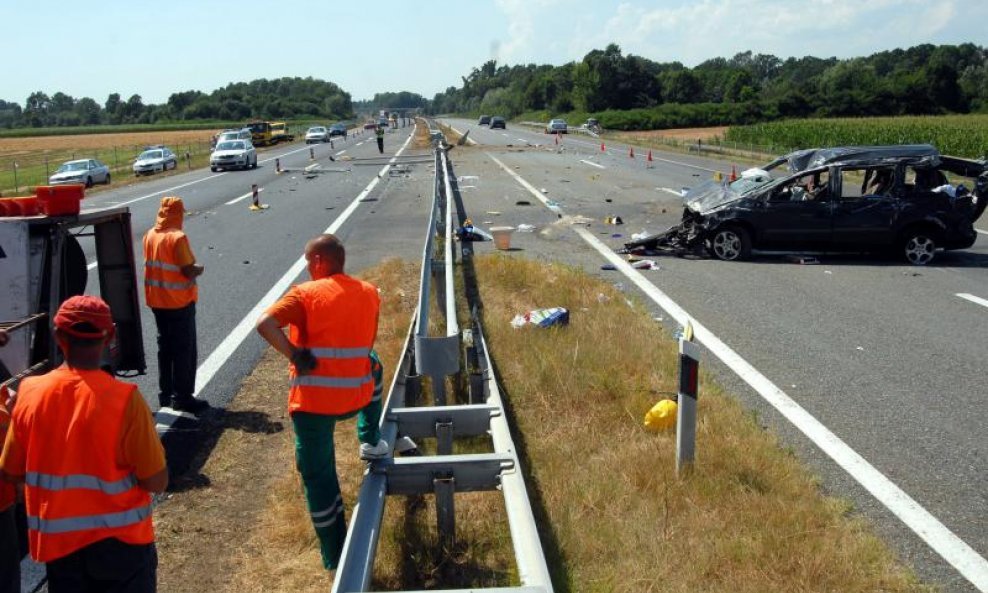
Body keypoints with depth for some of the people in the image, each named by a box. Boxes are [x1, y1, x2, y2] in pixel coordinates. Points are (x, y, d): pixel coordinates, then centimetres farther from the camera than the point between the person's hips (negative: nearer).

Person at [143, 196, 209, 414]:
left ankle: (165, 395, 23)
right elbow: (189, 270, -21)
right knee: (185, 350, 2)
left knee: (165, 347, 17)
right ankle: (182, 397, 5)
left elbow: (152, 265, 13)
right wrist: (199, 269, 0)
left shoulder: (149, 236, 4)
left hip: (157, 301, 7)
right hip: (180, 302, -7)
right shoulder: (178, 238, -19)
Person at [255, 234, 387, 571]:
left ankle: (336, 557, 18)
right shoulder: (370, 293, 5)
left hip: (313, 401, -4)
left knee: (318, 476, 11)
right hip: (357, 398, 4)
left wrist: (295, 356, -13)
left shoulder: (305, 294, -9)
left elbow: (264, 325, -22)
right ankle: (371, 442, 32)